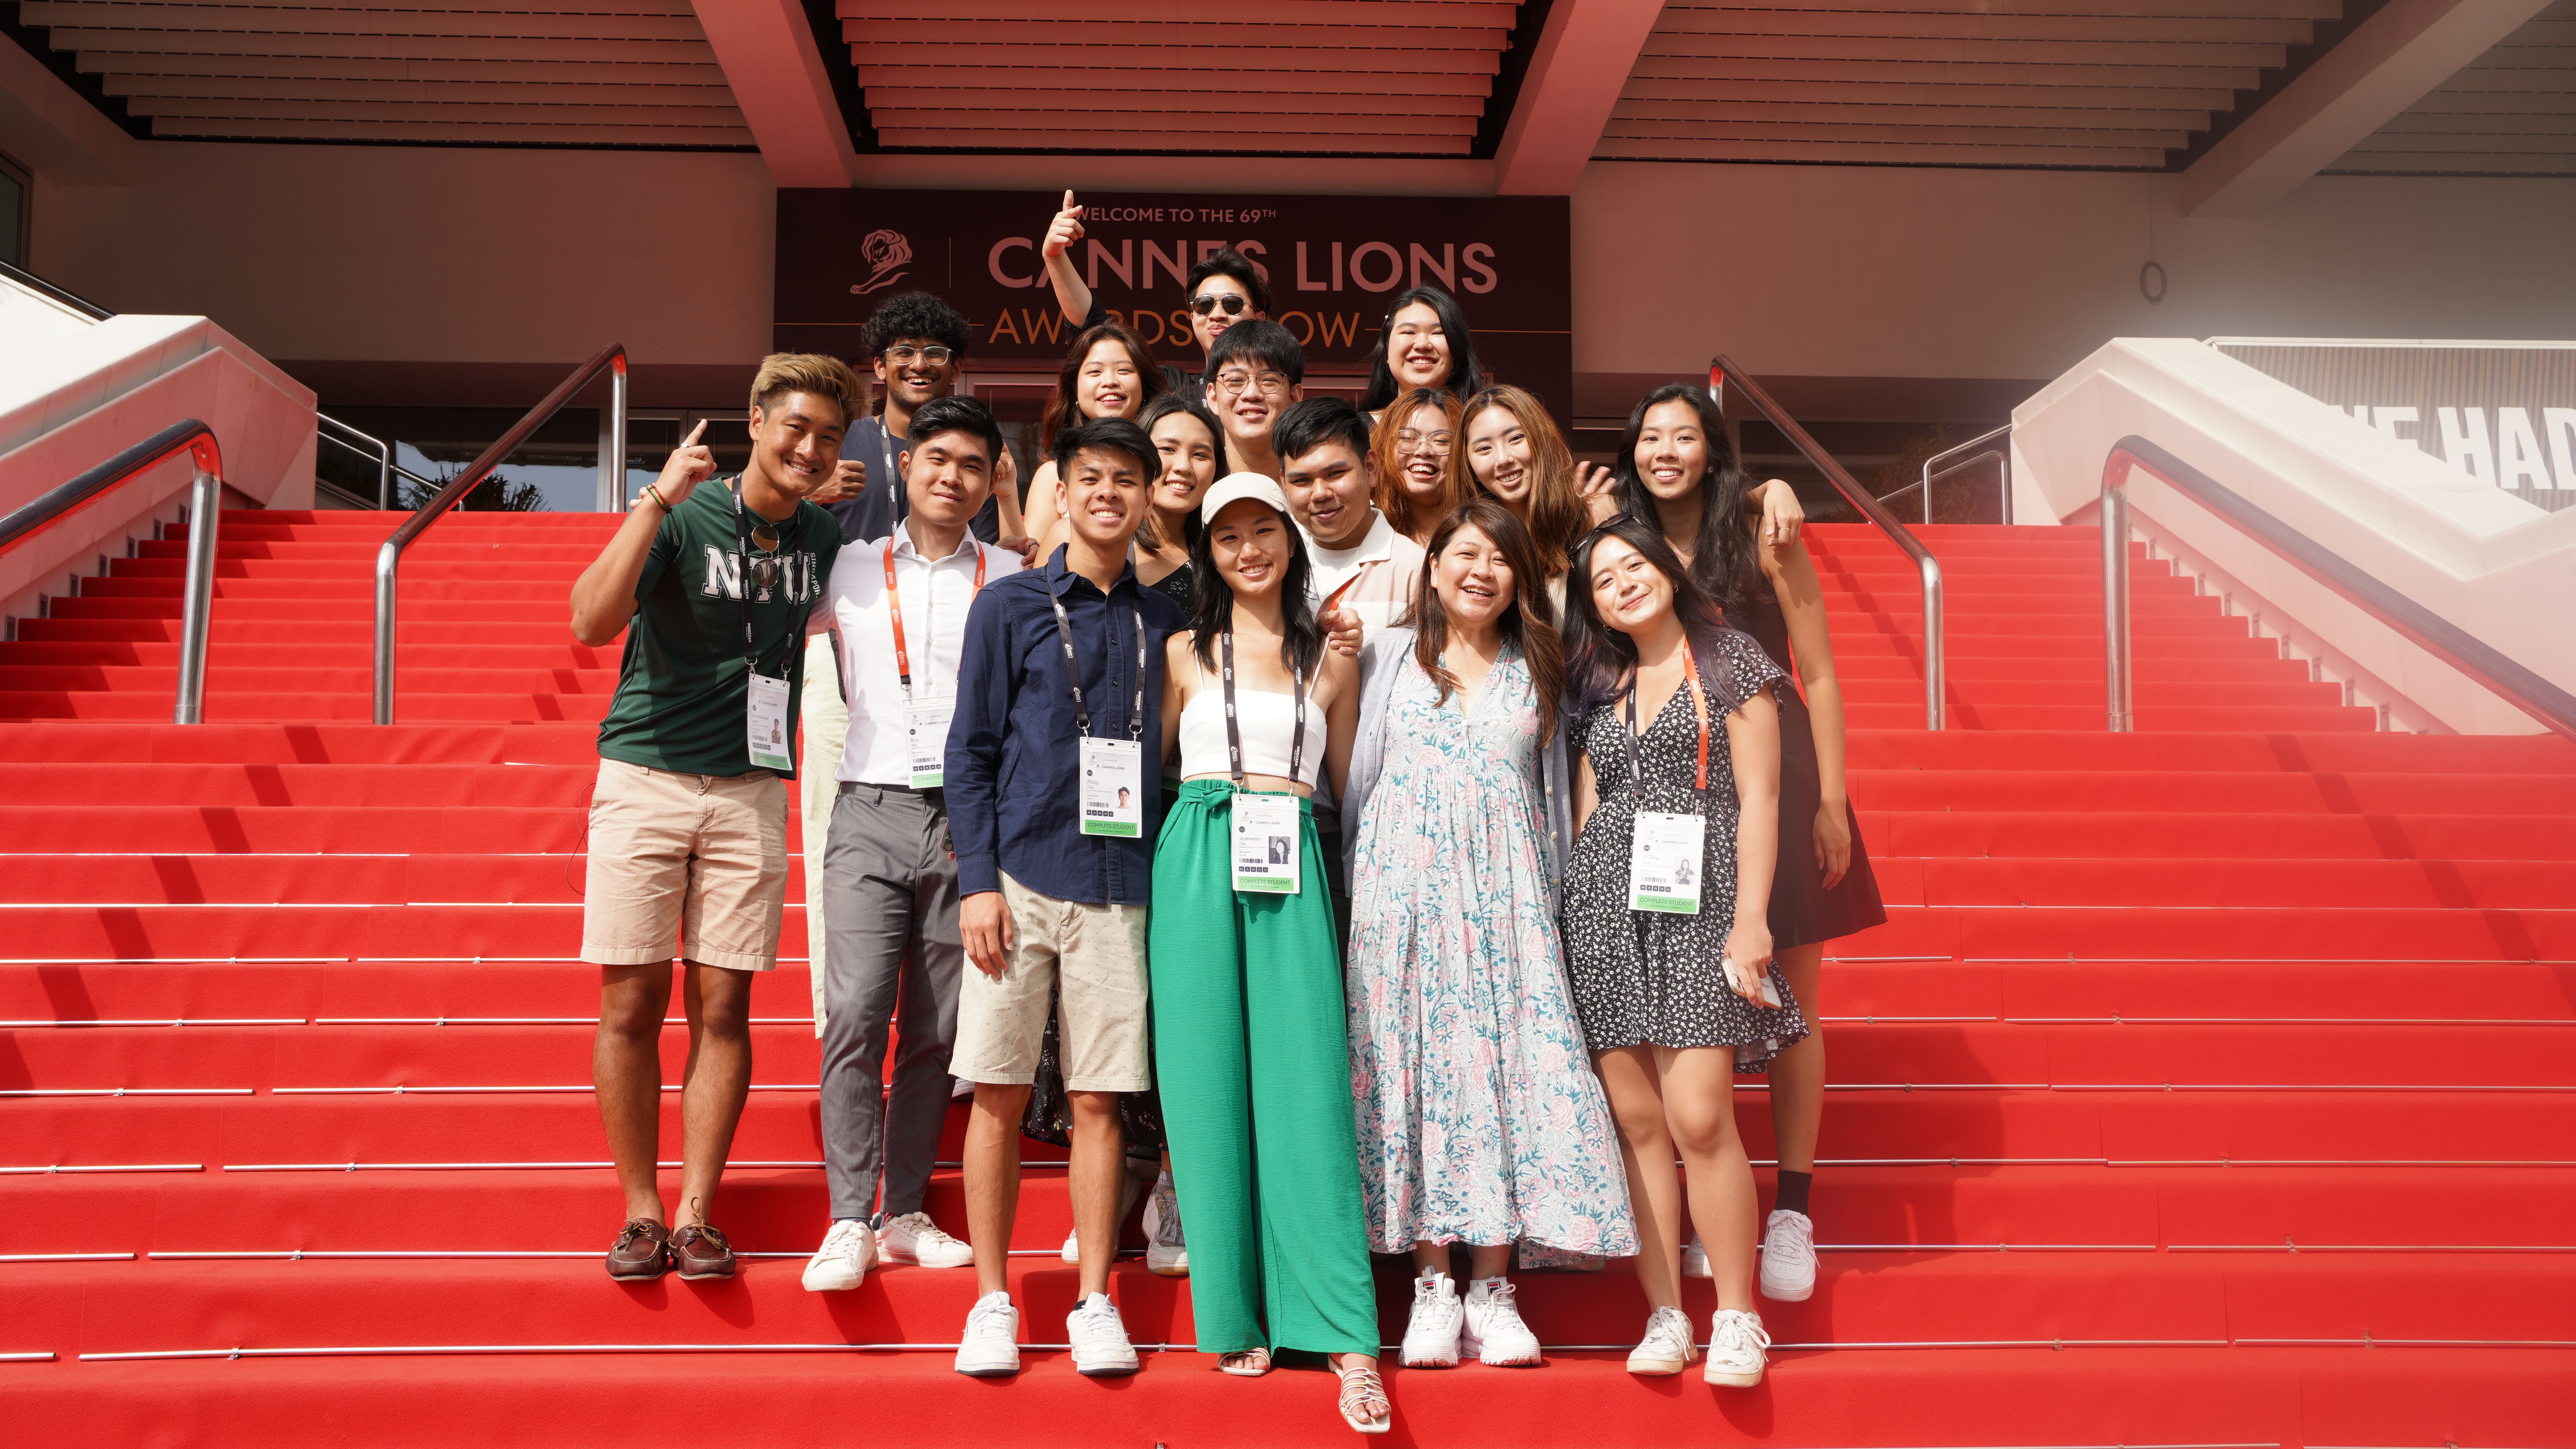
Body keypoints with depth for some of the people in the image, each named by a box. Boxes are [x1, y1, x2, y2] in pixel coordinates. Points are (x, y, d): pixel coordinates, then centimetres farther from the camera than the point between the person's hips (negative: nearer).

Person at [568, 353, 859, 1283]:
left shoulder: (824, 538, 7)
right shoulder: (683, 517, -5)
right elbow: (593, 622, -17)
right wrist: (656, 502, -23)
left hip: (751, 791, 3)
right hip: (645, 779, -3)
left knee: (722, 1008, 2)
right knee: (632, 1004, 0)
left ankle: (697, 1215, 10)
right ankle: (640, 1213, 12)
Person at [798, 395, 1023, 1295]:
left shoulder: (1014, 580, 11)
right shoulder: (851, 571, 12)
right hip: (873, 812, 0)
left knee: (936, 1032, 4)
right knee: (855, 1016, -12)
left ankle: (905, 1214, 13)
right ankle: (848, 1222, -6)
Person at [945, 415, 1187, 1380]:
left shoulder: (1163, 619, 12)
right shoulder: (1010, 605, 5)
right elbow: (970, 750, 2)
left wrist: (1173, 875, 6)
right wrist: (978, 881, -6)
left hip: (1119, 885, 2)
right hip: (1021, 878, -1)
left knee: (1099, 1101, 3)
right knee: (999, 1094, 1)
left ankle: (1095, 1302, 13)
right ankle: (993, 1301, 13)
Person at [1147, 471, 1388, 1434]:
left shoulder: (1330, 660, 12)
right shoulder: (1184, 653, 10)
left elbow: (1347, 786, 16)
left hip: (1293, 875, 0)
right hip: (1199, 871, 0)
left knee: (1307, 1090, -6)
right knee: (1210, 1088, 0)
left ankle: (1345, 1335, -4)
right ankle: (1235, 1315, 11)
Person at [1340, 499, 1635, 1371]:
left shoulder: (1537, 670, 13)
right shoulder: (1389, 656, 10)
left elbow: (1554, 793, 14)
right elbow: (1355, 779, 9)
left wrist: (1554, 899, 10)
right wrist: (1354, 890, 4)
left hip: (1504, 890, 1)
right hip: (1406, 884, -1)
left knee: (1507, 1061, -6)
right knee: (1415, 1061, -4)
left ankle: (1491, 1290, 2)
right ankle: (1432, 1288, 3)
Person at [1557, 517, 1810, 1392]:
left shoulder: (1729, 661, 5)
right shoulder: (1598, 687, 18)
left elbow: (1758, 797, -1)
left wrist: (1750, 917, -10)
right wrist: (1571, 913, 11)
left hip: (1695, 901, -4)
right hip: (1605, 903, 4)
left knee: (1699, 1117, -13)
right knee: (1636, 1121, 0)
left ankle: (1736, 1319, 0)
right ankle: (1664, 1317, 8)